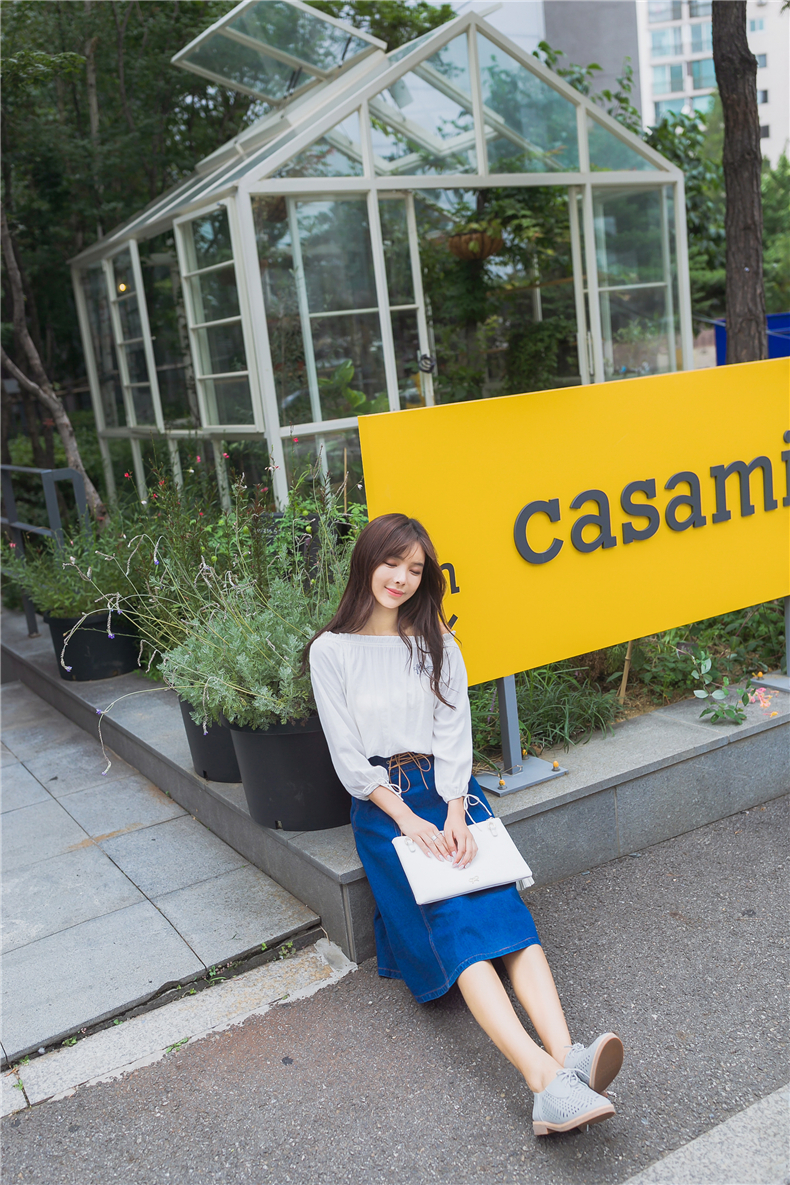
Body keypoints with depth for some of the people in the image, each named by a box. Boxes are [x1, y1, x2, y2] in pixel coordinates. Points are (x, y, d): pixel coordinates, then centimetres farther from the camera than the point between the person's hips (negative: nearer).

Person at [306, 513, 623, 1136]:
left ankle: (566, 1059, -39)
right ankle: (546, 1076, -40)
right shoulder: (331, 651, 0)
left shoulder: (437, 641, 10)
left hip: (448, 787, 3)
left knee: (502, 902, -23)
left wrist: (455, 815, -13)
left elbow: (453, 732, 3)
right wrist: (409, 820, -14)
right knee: (450, 920, -24)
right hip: (381, 800, -3)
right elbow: (347, 756, -3)